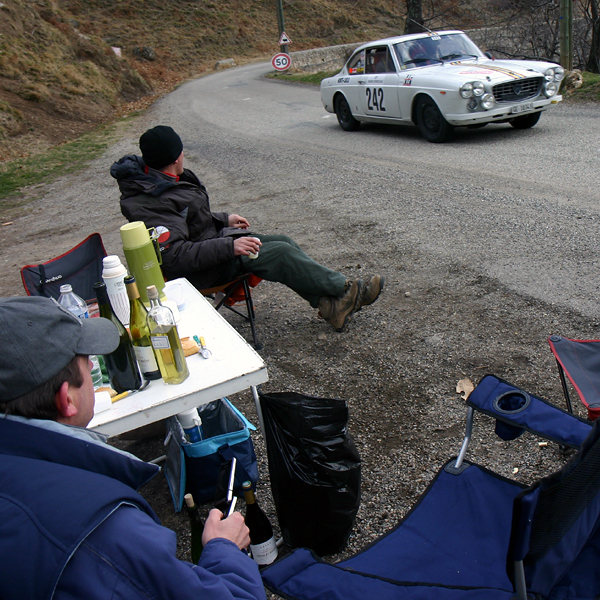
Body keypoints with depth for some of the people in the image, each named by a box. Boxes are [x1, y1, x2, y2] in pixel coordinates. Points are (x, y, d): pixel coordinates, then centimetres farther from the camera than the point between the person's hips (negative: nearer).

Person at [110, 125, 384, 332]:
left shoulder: (159, 178, 6)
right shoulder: (152, 203, -27)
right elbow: (174, 256, -31)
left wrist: (225, 219, 16)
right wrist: (229, 247, -31)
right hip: (196, 271, -11)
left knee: (284, 242, -1)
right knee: (280, 253, -18)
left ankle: (329, 303, -2)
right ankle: (344, 290, -3)